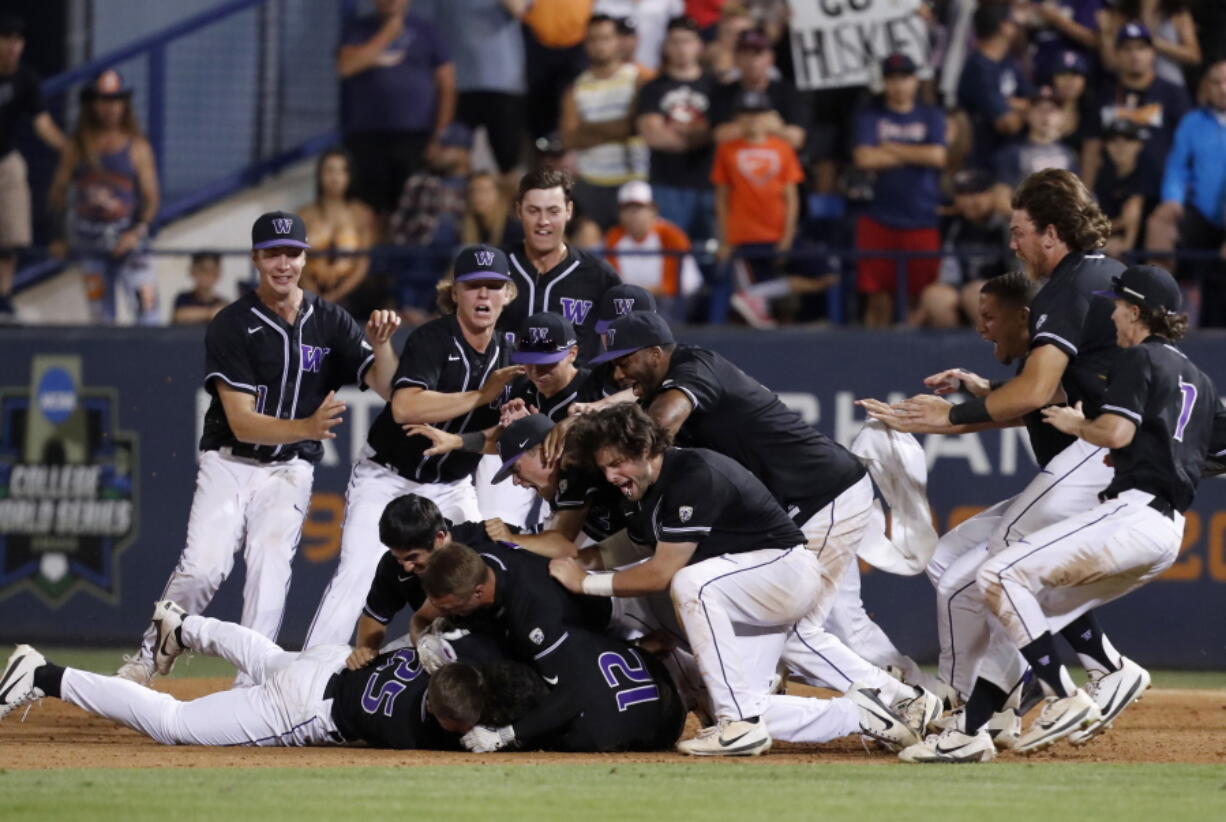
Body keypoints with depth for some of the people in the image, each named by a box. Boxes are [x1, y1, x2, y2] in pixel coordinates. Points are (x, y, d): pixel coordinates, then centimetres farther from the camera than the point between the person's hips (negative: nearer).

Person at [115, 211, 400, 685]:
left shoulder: (329, 323, 1)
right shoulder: (232, 326, -10)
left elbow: (387, 387, -6)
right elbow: (242, 422, -18)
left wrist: (381, 344, -27)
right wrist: (307, 426, -34)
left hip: (288, 472, 2)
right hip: (229, 463, -2)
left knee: (270, 568, -16)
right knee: (204, 567, -18)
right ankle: (147, 659, 0)